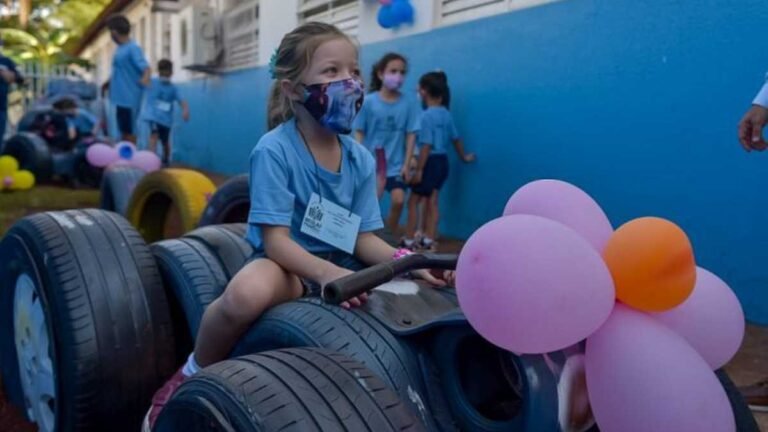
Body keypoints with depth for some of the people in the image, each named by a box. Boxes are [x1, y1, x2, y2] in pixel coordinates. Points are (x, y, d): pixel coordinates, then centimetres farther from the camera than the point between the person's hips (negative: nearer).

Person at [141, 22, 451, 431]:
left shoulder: (360, 159, 3)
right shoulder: (273, 150, -14)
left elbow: (364, 238, 2)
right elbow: (276, 241, -19)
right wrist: (325, 272, -37)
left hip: (340, 267, 6)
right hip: (286, 263, -6)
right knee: (248, 292, -41)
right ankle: (193, 374, -8)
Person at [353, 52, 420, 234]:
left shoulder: (409, 103, -6)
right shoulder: (369, 102, -9)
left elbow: (411, 135, -2)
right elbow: (359, 133, -3)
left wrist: (406, 164, -4)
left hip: (396, 163, 1)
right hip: (371, 162, 0)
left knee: (398, 200, -10)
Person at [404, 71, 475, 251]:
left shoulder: (427, 115, -18)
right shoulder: (446, 114, 5)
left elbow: (427, 145, -20)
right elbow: (456, 138, 13)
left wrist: (418, 170, -17)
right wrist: (463, 157, 28)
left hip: (431, 162, -8)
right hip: (442, 161, 8)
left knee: (413, 202, 4)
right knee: (431, 202, 14)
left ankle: (409, 240, 8)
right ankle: (428, 240, 19)